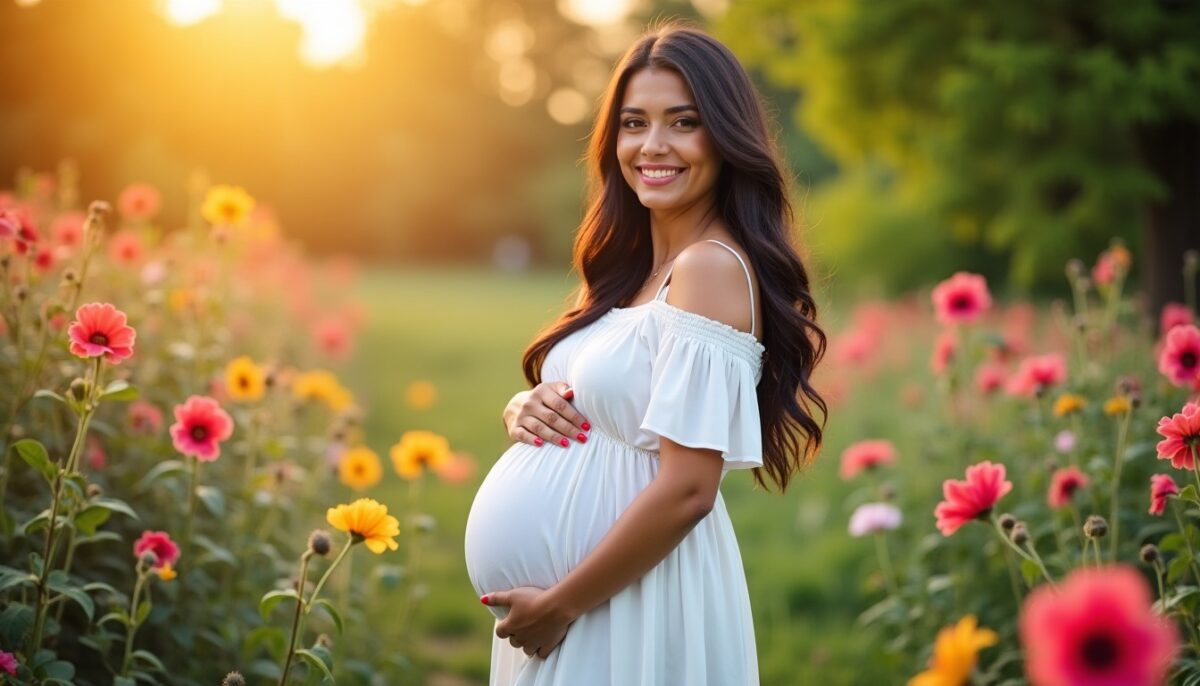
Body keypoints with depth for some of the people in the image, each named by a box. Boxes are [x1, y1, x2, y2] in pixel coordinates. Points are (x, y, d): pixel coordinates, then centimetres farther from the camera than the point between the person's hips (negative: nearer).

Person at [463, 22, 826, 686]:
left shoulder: (711, 267, -17)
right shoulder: (628, 266, 8)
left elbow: (686, 489, -22)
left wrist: (561, 603, -15)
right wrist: (524, 409, -5)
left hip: (631, 600, -8)